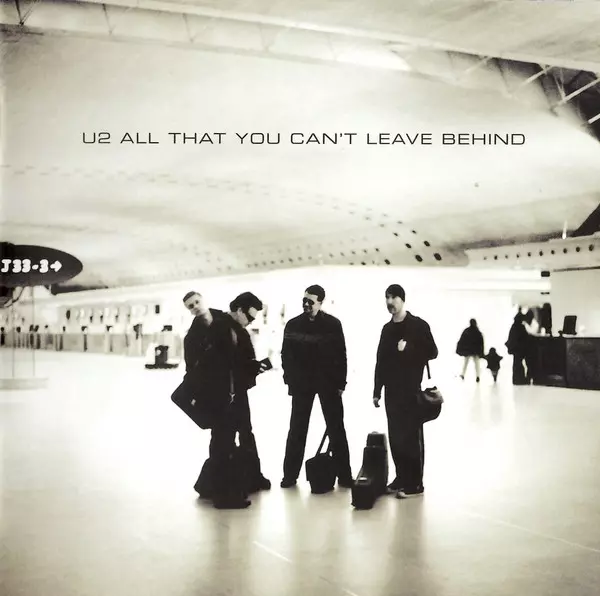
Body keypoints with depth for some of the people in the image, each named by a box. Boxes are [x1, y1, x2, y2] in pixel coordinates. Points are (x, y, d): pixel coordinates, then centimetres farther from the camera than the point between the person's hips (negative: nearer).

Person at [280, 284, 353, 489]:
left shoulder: (333, 324, -4)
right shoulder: (293, 325, 1)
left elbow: (341, 355, -3)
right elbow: (286, 355, 4)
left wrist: (340, 382, -6)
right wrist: (290, 379, -3)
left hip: (328, 382, -1)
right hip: (301, 383, 1)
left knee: (336, 429, 4)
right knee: (297, 429, 6)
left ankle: (344, 475, 9)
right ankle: (290, 475, 13)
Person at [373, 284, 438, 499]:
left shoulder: (418, 325, -4)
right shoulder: (387, 329, 13)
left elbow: (432, 352, -8)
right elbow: (381, 361, 14)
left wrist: (409, 349, -19)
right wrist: (377, 390, 11)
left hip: (411, 390, -6)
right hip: (391, 391, 6)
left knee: (411, 436, -5)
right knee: (395, 436, 9)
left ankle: (415, 483, -1)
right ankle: (402, 477, 18)